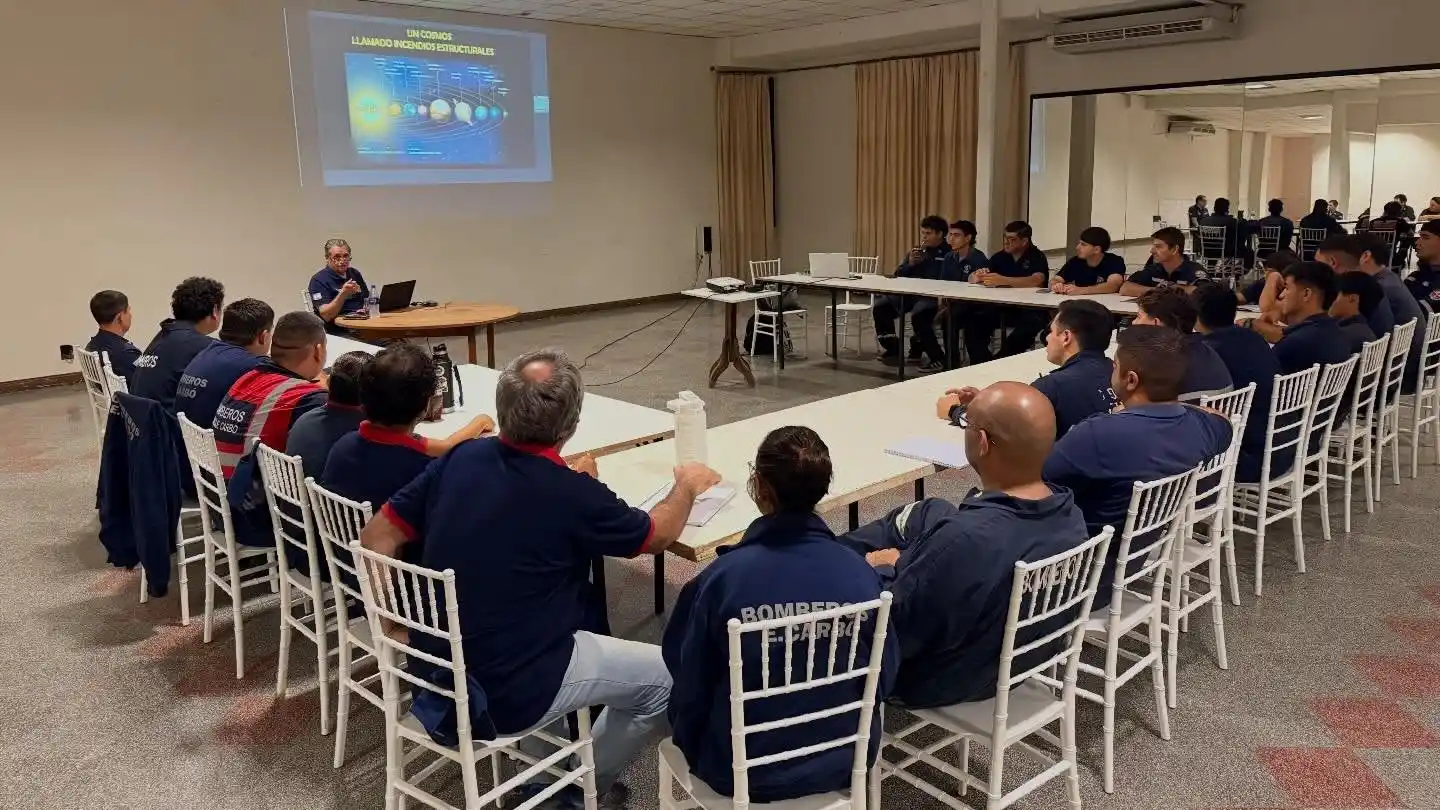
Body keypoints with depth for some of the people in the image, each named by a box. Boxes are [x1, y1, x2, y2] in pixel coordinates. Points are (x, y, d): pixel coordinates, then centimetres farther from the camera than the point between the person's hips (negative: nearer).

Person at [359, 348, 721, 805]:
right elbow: (658, 535, -3)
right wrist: (688, 484, 17)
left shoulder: (461, 458, -6)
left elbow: (378, 536, 1)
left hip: (433, 676, 7)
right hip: (507, 695, -7)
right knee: (670, 679, 6)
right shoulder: (572, 495, -21)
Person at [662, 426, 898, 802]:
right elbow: (883, 679, -5)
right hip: (843, 761, 3)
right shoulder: (861, 574, -19)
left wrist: (698, 752, 10)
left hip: (743, 774, -2)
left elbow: (690, 689, -12)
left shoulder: (722, 577, -25)